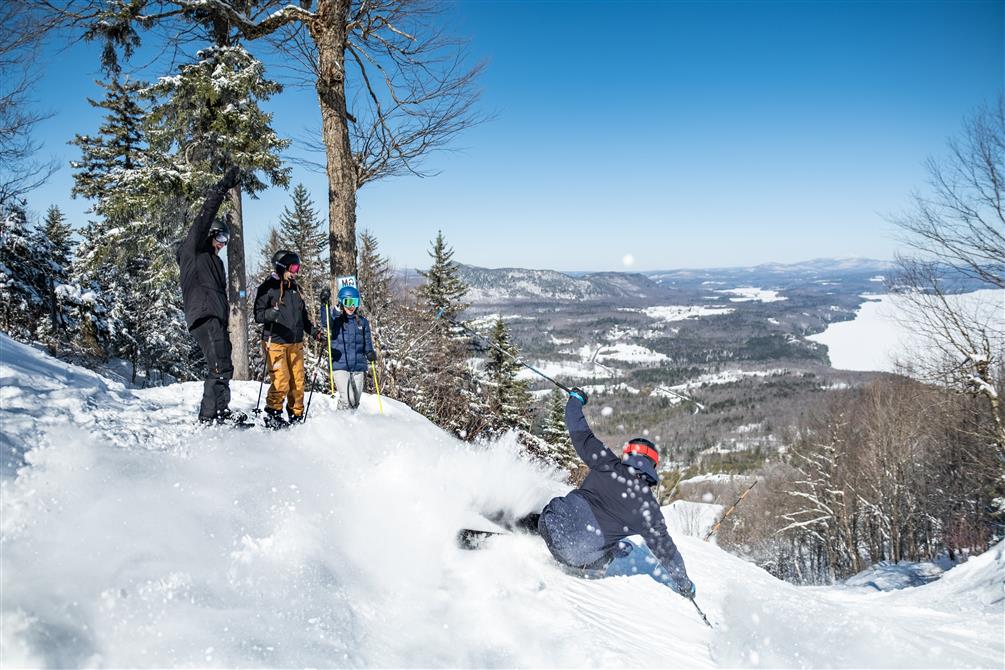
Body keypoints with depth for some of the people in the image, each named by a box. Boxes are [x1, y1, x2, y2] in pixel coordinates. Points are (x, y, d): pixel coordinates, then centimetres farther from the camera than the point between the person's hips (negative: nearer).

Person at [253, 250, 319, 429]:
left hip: (296, 343, 6)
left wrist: (313, 331, 8)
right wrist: (270, 313, -28)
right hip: (275, 342, -6)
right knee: (281, 381, -12)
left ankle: (296, 417, 13)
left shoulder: (295, 288, 17)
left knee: (298, 382, 3)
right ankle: (272, 415, 3)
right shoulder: (268, 287, -2)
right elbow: (258, 315, -6)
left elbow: (303, 316, 24)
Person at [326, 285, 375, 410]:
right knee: (346, 398, -16)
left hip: (358, 367, 3)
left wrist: (370, 353, -7)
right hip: (340, 366, -3)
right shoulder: (336, 320, 1)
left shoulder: (362, 321, 10)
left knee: (355, 400, 8)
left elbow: (367, 342, 13)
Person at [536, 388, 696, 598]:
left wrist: (576, 399, 31)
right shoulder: (648, 506, 0)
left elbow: (581, 435, 13)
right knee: (648, 559, 18)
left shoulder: (606, 465, 4)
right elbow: (664, 547, 8)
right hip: (587, 560, -2)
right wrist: (684, 583, 25)